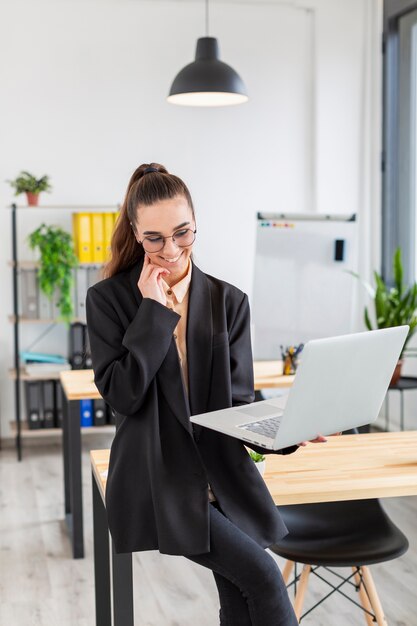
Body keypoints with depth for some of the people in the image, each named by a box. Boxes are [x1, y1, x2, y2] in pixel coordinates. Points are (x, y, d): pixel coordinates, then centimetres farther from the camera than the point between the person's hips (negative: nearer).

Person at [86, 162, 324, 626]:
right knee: (262, 575, -16)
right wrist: (154, 310, -12)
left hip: (224, 476, 3)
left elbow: (239, 401, 3)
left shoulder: (228, 302, 7)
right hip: (156, 481, -3)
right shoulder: (108, 299, -1)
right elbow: (121, 394, -11)